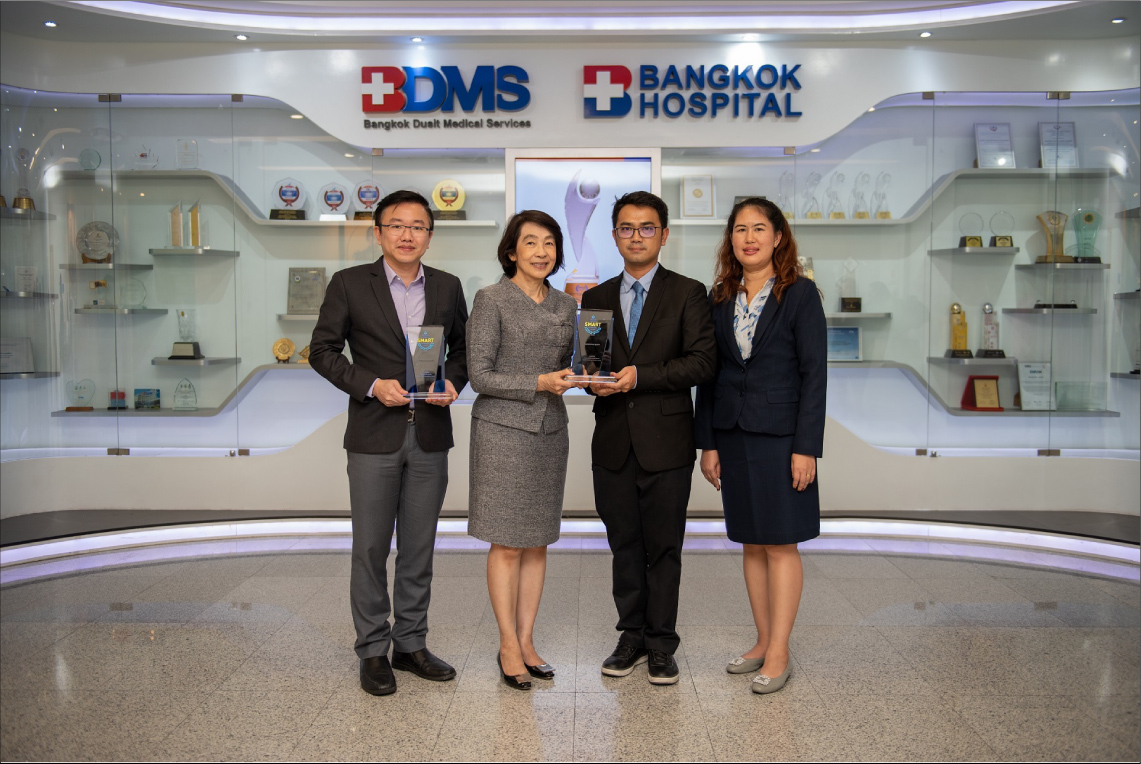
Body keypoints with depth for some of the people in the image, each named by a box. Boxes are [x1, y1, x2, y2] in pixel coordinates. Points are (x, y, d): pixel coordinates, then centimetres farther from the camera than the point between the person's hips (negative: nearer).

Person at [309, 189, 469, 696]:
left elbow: (461, 346, 17)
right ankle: (373, 651, 18)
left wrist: (453, 382, -3)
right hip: (375, 435, -3)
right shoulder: (349, 284, -2)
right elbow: (323, 350, -1)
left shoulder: (448, 287, 7)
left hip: (429, 436, 3)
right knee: (371, 549, 4)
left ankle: (411, 644, 24)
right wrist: (371, 385, -14)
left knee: (419, 549, 11)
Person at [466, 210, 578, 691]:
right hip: (502, 430, -5)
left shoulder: (564, 305, 11)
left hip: (549, 431, 6)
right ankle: (509, 646, 12)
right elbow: (479, 375, -10)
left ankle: (527, 639, 20)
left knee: (537, 542, 9)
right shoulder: (491, 300, -7)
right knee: (506, 543, 0)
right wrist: (539, 383, -17)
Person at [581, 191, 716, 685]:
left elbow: (702, 362, -9)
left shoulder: (687, 294, 1)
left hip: (666, 442, -3)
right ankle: (632, 636, 26)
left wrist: (640, 376, -18)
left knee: (664, 548, 5)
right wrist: (594, 381, -8)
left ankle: (661, 645, 18)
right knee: (624, 546, 12)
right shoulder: (596, 299, 12)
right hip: (613, 443, 3)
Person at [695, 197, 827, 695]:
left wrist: (806, 447, -13)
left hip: (779, 435, -5)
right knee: (752, 543, 12)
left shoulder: (800, 294, -5)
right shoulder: (720, 299, 9)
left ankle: (779, 654, 9)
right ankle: (763, 641, 23)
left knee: (781, 544, 1)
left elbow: (814, 373, -8)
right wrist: (708, 443, 5)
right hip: (732, 435, 5)